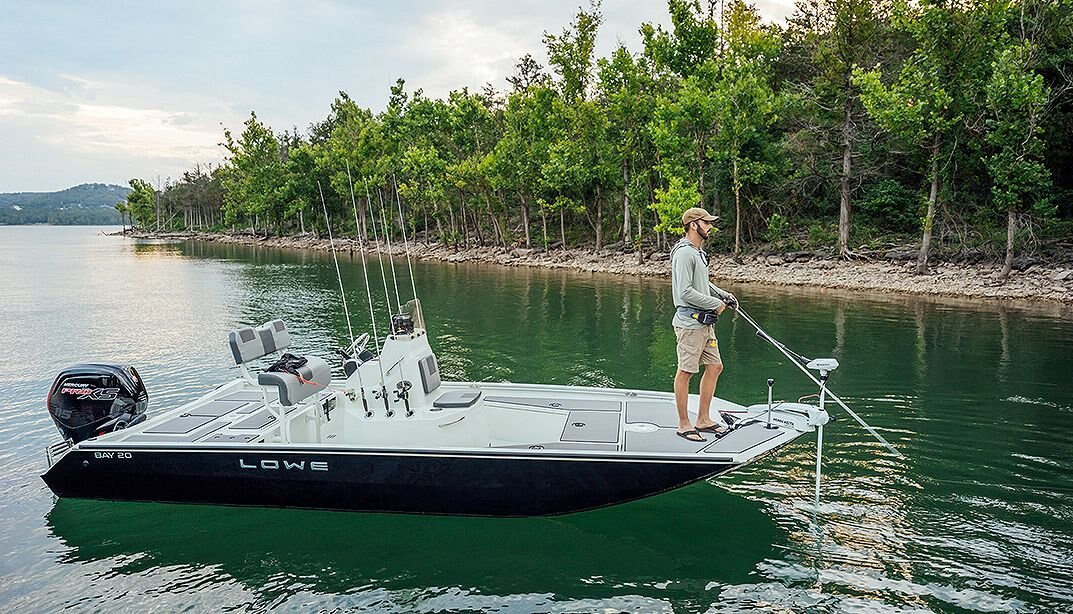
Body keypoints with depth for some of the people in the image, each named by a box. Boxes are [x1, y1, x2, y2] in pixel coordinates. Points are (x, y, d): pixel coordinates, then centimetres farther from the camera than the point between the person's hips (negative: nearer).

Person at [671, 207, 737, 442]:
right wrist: (716, 303, -14)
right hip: (690, 323, -10)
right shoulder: (684, 253, -15)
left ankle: (703, 419, 23)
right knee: (685, 372, -2)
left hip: (704, 323, 10)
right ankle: (684, 425, 8)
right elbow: (686, 292, -22)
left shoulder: (698, 252, 18)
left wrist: (723, 294, 12)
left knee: (714, 366, 13)